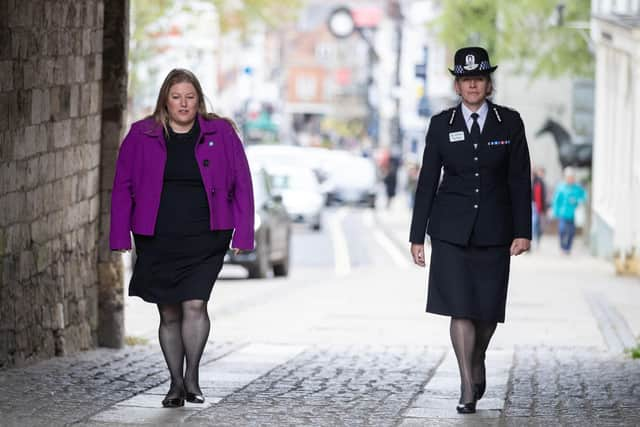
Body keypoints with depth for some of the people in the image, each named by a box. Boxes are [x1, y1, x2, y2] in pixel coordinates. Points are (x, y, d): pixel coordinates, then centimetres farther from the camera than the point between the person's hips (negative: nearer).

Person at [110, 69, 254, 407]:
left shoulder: (221, 134, 2)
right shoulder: (141, 136, 3)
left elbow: (241, 185, 5)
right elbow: (123, 187, 7)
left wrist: (243, 235, -1)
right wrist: (121, 237, 1)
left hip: (205, 239, -1)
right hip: (158, 242, 2)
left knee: (194, 305, -15)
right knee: (169, 314, 7)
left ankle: (192, 376, -1)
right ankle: (176, 383, 17)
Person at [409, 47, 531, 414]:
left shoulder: (510, 122, 1)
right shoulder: (441, 124, 2)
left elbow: (520, 180, 1)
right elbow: (427, 181, 4)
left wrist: (523, 231, -6)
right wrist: (417, 236, 2)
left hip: (494, 230, 1)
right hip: (451, 229, -1)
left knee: (488, 306, 6)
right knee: (459, 306, -9)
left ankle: (478, 360, 35)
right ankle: (468, 389, -6)